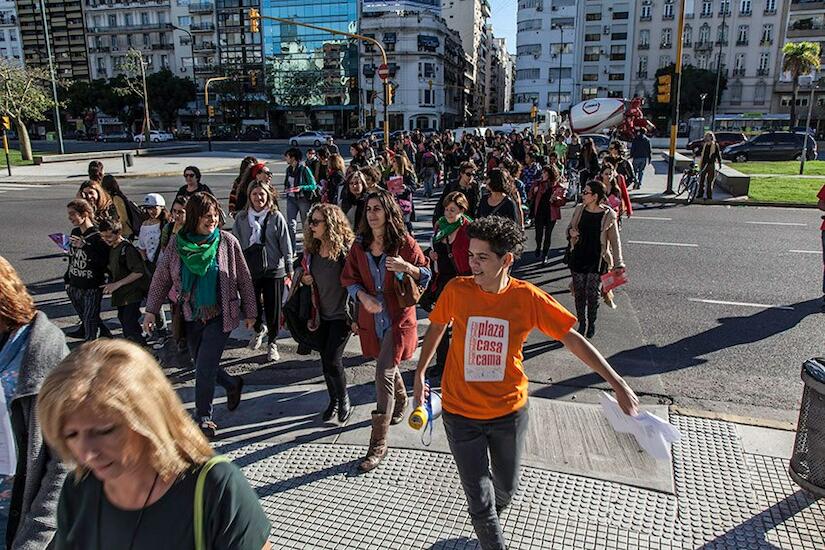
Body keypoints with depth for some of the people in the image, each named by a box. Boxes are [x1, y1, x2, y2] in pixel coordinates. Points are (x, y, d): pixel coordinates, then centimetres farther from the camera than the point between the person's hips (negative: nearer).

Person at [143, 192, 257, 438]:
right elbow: (161, 278, 4)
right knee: (201, 365, 14)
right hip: (191, 317, 3)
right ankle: (233, 384, 42)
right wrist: (151, 310, 2)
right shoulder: (177, 243, -3)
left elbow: (244, 279, -1)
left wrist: (250, 312, 2)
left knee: (205, 367, -5)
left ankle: (203, 417, 15)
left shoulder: (227, 242, -8)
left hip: (219, 316, -3)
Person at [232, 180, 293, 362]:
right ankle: (259, 329, 44)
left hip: (273, 270, -2)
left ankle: (272, 343, 27)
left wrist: (289, 269, -1)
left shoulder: (276, 217, -6)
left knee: (273, 309, 6)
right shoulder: (241, 217, 0)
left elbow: (286, 245, -2)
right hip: (249, 270, 2)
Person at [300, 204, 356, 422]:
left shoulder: (345, 248, -17)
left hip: (341, 314, -6)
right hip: (322, 314, 6)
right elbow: (304, 272, 19)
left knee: (332, 360, -8)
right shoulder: (311, 249, 2)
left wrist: (356, 316, -19)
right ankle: (333, 401, 33)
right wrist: (303, 279, -4)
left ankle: (344, 401, 17)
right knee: (325, 360, 13)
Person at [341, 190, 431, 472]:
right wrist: (363, 296, -12)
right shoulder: (360, 245, 2)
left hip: (398, 317, -5)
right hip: (372, 317, 5)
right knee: (388, 366, 22)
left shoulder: (404, 242, -9)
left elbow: (426, 275, -3)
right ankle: (401, 401, 55)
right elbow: (348, 277, 7)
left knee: (384, 372, -10)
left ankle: (378, 444, -2)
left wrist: (407, 267, -24)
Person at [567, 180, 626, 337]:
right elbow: (569, 229, 12)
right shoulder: (579, 209, -1)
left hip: (597, 261, -3)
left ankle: (591, 324, 26)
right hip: (578, 258, 3)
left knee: (592, 294, 3)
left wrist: (619, 263, -13)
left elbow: (615, 240, -7)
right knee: (579, 293, 9)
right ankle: (582, 324, 25)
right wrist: (571, 232, -13)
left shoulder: (608, 215, -11)